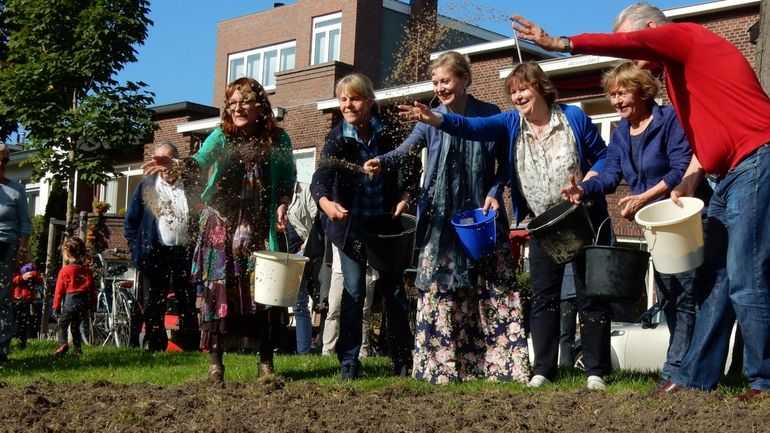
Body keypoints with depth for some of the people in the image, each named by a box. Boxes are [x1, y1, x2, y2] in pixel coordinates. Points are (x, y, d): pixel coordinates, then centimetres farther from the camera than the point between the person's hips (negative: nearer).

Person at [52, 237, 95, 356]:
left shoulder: (65, 270, -6)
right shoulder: (87, 271, 5)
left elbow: (59, 290, -4)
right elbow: (92, 289, 8)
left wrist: (56, 306, 3)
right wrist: (92, 305, 17)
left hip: (70, 301, -4)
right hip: (84, 303, 4)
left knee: (63, 324, 10)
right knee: (76, 326, 18)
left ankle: (63, 343, -12)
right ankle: (77, 349, 13)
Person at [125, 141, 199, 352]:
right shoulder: (145, 188, 9)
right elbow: (130, 222, 10)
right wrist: (138, 252, 0)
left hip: (185, 253, 0)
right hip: (156, 254, 0)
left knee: (188, 305, 4)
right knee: (153, 306, 1)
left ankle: (190, 348, 8)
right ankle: (154, 348, 6)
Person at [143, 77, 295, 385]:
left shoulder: (277, 140, 5)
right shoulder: (221, 136, 3)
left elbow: (287, 181, 11)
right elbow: (201, 162, -14)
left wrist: (283, 205, -7)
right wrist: (176, 164, -35)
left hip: (261, 229, 1)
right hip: (222, 226, 0)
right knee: (219, 288, -5)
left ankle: (266, 360, 10)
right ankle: (215, 362, 4)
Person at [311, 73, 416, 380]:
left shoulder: (387, 133, -6)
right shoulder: (337, 138, -9)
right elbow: (320, 179, -21)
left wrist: (405, 197, -11)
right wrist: (326, 203, -42)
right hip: (351, 225, -1)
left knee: (394, 290, 6)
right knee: (353, 292, -2)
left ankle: (403, 360, 17)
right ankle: (348, 363, 5)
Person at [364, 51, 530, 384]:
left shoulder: (491, 116, 3)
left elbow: (505, 164, 8)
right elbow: (406, 150, -9)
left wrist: (495, 192, -8)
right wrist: (383, 162, -28)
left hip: (482, 214, 0)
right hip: (441, 219, 0)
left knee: (493, 288, 0)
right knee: (439, 290, -2)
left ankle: (499, 363, 5)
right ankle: (442, 365, 2)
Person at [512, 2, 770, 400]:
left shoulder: (683, 35, -4)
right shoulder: (679, 68, 22)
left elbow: (626, 43, -22)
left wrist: (560, 44, -24)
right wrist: (689, 183, 8)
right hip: (730, 175, 10)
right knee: (716, 279, 8)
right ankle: (694, 378, 11)